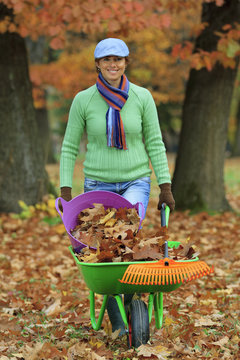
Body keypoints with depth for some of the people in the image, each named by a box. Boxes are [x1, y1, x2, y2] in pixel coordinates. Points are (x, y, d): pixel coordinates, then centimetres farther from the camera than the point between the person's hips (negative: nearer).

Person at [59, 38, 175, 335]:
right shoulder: (83, 100, -4)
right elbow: (69, 147, 2)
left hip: (135, 182, 0)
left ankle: (129, 290, -10)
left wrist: (165, 187, -1)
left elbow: (155, 143, 2)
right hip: (98, 185, 1)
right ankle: (117, 322, 15)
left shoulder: (142, 97, -2)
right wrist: (65, 191, -4)